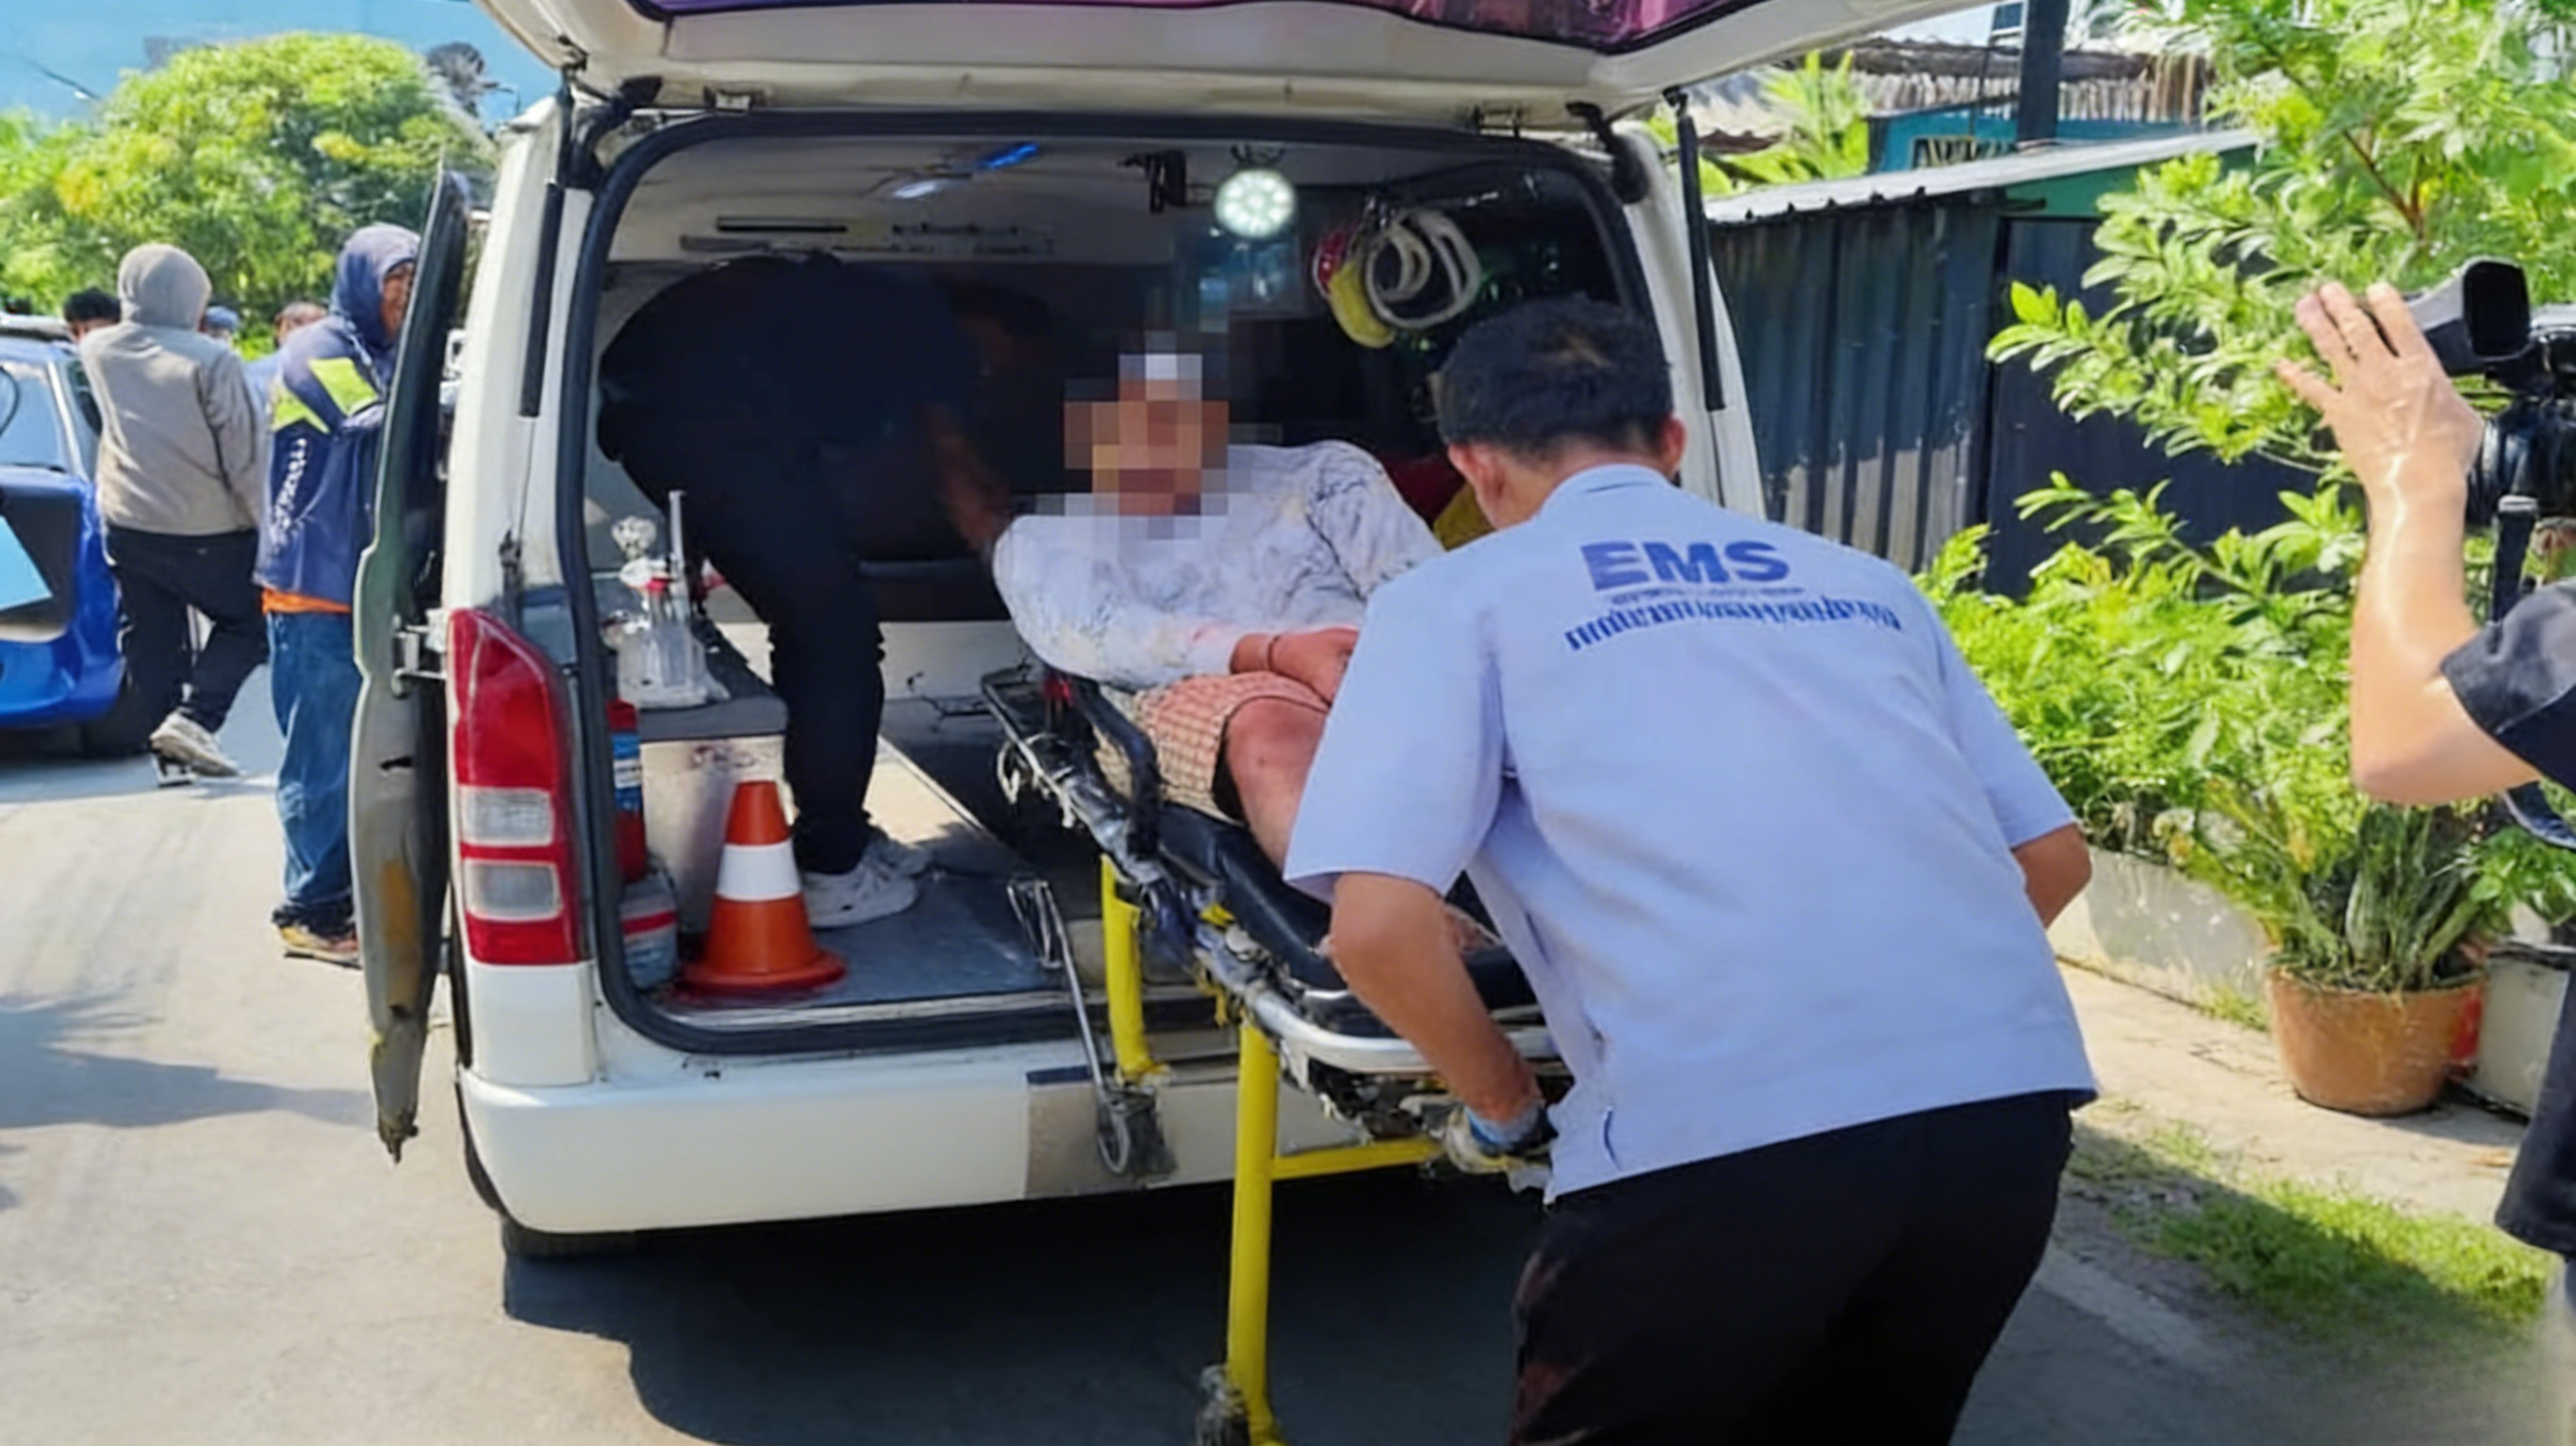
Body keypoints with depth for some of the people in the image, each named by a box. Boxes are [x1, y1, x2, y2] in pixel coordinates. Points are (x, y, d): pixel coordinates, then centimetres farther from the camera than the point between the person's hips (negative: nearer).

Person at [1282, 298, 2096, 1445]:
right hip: (2012, 1096, 6)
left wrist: (1502, 1107, 13)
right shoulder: (1862, 582, 24)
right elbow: (2052, 858, 23)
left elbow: (1378, 926, -3)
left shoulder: (1459, 598, 10)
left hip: (1728, 1131, -5)